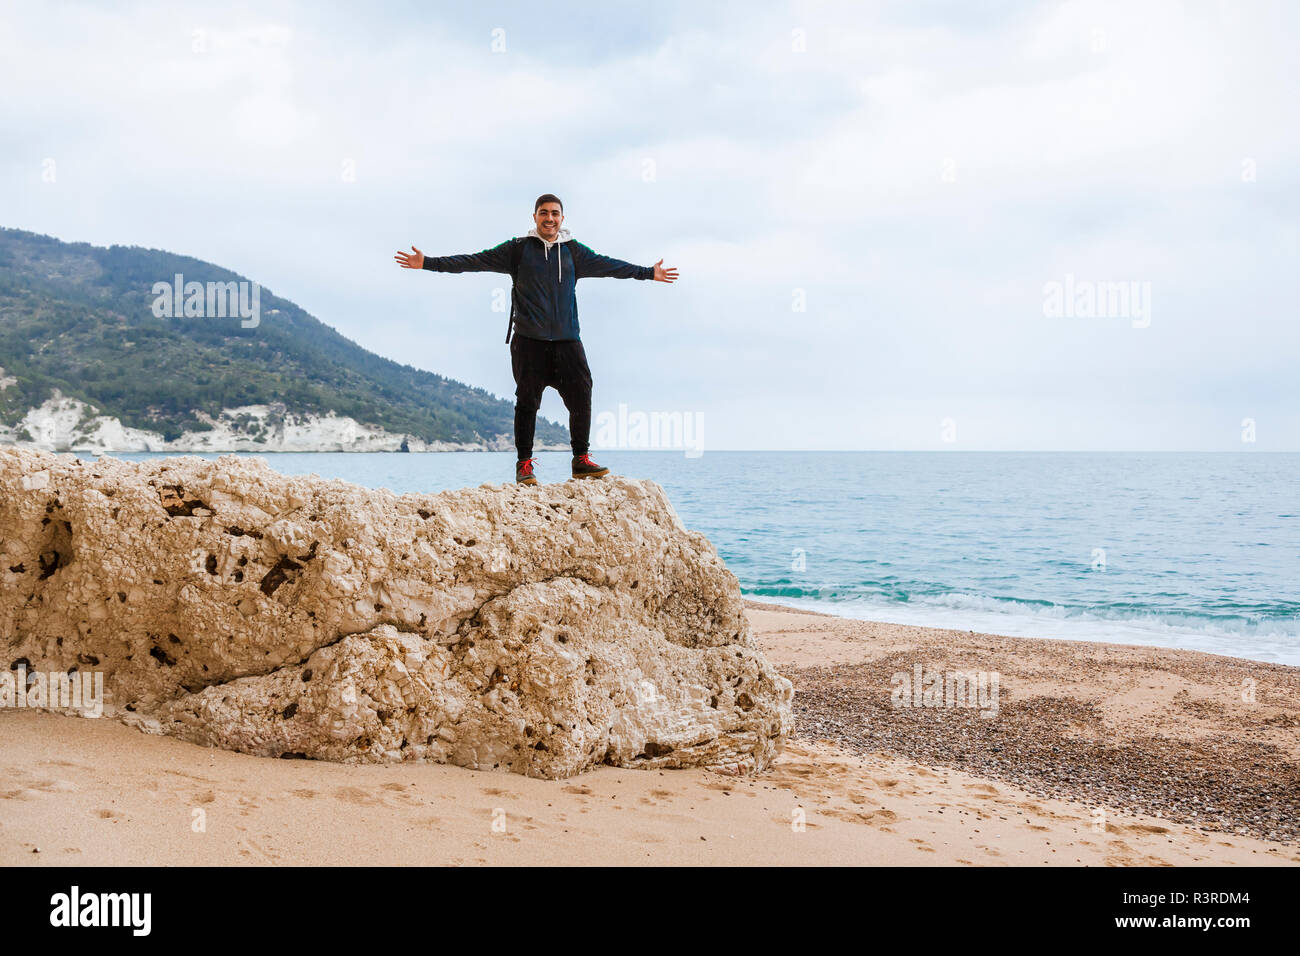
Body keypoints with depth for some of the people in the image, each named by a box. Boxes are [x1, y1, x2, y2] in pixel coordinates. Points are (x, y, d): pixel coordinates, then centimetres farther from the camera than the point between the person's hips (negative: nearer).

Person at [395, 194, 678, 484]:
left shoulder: (574, 251, 13)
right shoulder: (518, 249, 5)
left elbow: (608, 265, 23)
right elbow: (475, 261, 4)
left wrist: (649, 273, 28)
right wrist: (428, 263, -1)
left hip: (567, 341, 2)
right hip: (529, 341, -2)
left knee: (581, 399, -2)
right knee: (527, 403, -1)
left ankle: (581, 460, 11)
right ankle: (524, 464, 8)